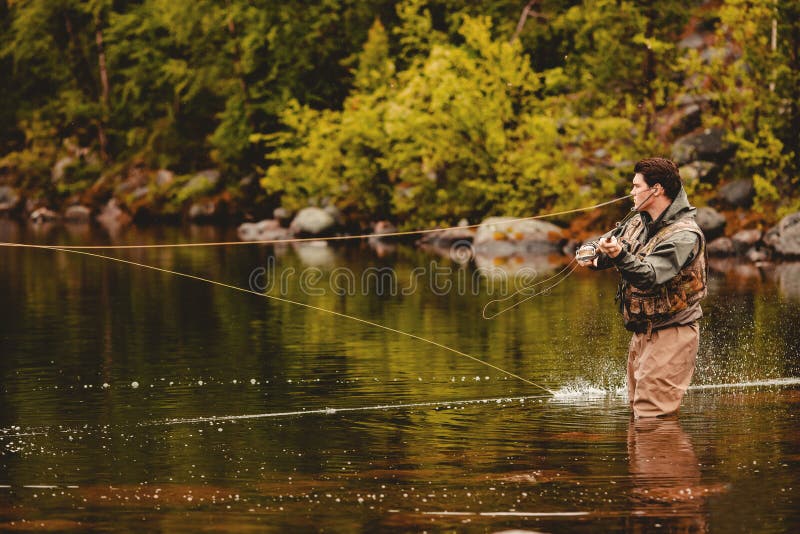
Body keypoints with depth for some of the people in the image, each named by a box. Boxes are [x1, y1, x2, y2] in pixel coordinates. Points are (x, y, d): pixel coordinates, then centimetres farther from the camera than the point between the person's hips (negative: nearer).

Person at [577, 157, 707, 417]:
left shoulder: (684, 235, -19)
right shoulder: (638, 222, 9)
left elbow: (649, 277, -30)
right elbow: (601, 243, 18)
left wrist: (620, 256, -49)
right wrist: (589, 252, -7)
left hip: (670, 334, -9)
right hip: (641, 333, 9)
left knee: (653, 417, -15)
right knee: (638, 409, 18)